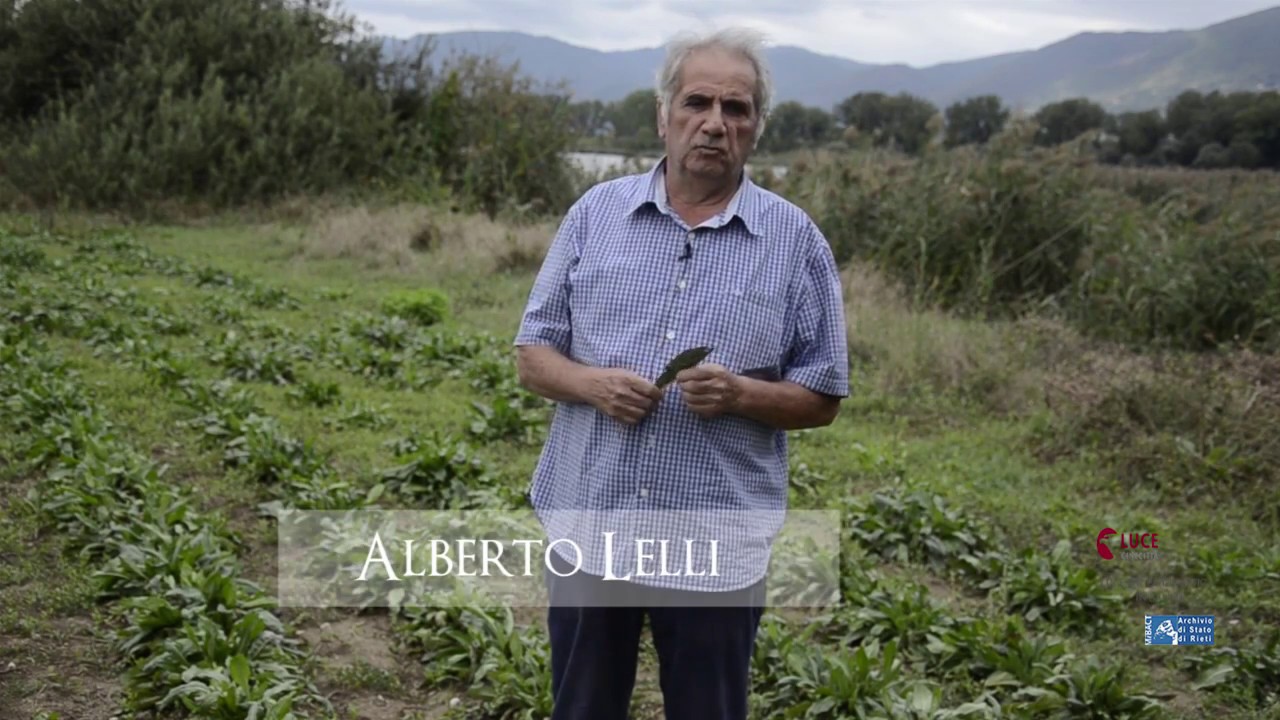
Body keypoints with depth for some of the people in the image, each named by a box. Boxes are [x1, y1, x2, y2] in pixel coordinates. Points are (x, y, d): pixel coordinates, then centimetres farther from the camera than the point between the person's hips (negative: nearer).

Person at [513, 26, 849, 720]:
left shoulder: (796, 240, -1)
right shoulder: (595, 212, 2)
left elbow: (821, 398, 2)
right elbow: (532, 355, 5)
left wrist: (740, 394, -18)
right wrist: (592, 383, -16)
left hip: (716, 549, -1)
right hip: (587, 530, 2)